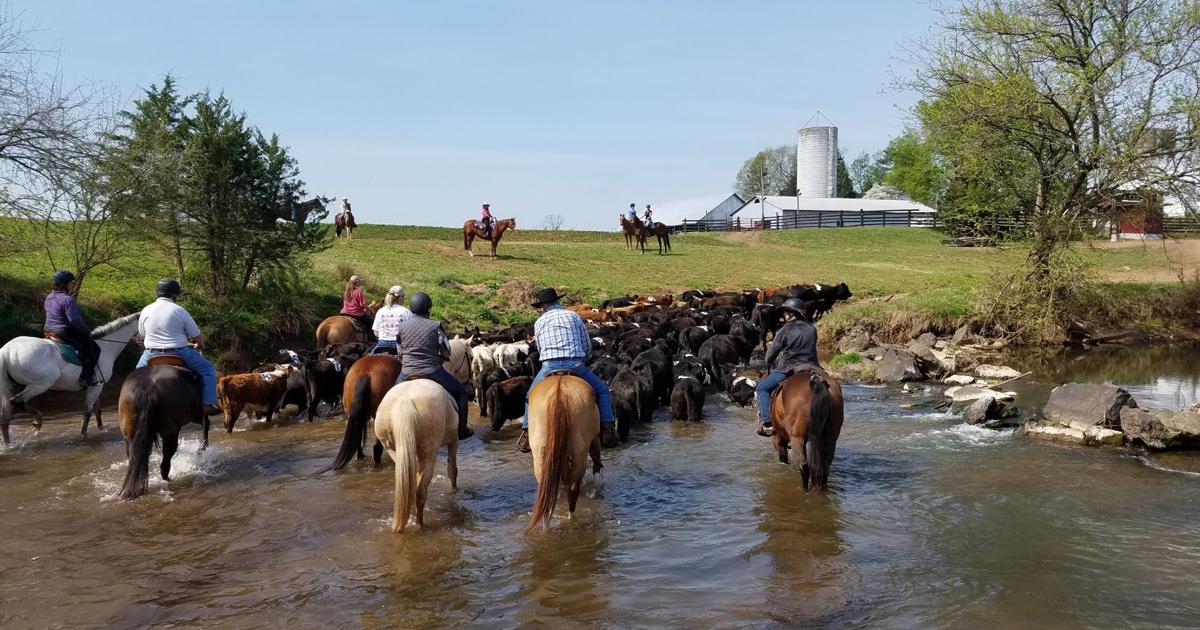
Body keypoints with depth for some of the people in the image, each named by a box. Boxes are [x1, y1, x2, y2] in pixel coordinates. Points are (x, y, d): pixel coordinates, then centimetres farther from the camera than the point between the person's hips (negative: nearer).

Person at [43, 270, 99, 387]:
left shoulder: (49, 298, 11)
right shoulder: (68, 300, -18)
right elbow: (75, 320, -23)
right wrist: (87, 331, -7)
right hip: (66, 333, -10)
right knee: (94, 349, -4)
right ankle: (85, 379, -12)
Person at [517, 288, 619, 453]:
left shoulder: (539, 322, 17)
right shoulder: (573, 315, 15)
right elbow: (588, 346, 16)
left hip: (549, 366, 1)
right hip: (575, 364, -1)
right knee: (601, 390, 18)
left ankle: (526, 435, 18)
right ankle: (608, 431, 8)